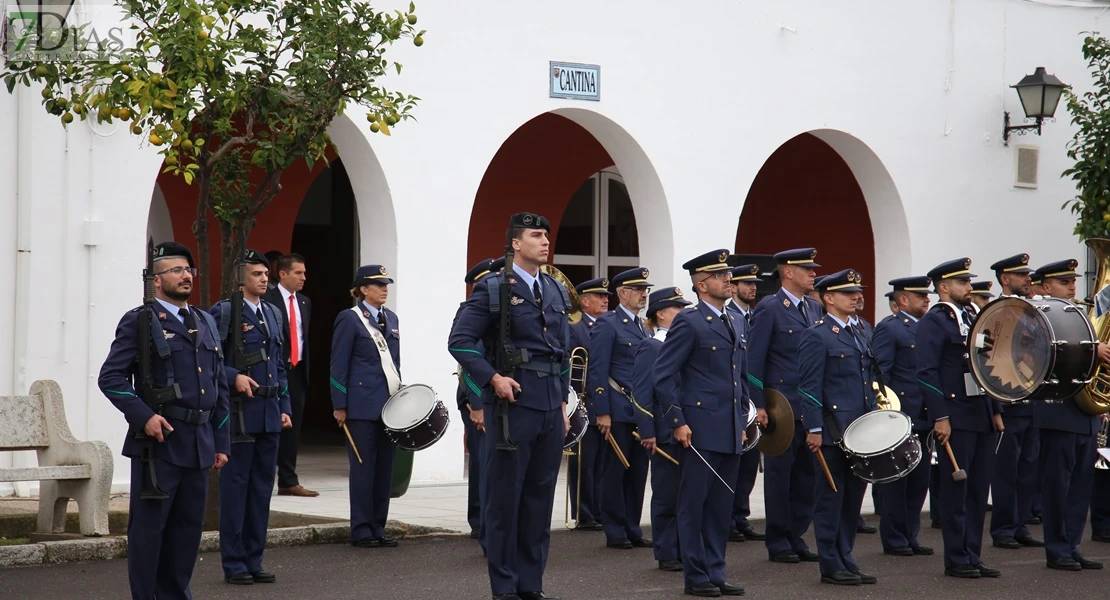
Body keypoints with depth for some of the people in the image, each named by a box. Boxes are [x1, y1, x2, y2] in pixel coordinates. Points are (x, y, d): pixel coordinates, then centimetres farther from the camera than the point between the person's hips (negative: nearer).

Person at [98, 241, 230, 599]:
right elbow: (110, 377, -9)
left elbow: (219, 388, 19)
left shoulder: (205, 324, 17)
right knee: (149, 526, -2)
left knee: (188, 527, 10)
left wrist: (221, 442, 15)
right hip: (159, 440, -6)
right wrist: (144, 416, -19)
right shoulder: (138, 322, -2)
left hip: (199, 444, 6)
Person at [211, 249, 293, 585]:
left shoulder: (273, 313, 16)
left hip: (269, 415, 7)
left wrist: (285, 408, 15)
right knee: (235, 487, -2)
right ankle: (234, 564, 4)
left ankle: (253, 561, 16)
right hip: (240, 413, -7)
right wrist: (235, 378, -23)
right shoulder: (223, 312, -6)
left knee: (262, 488, 9)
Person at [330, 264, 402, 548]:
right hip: (362, 405, -6)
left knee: (385, 468, 7)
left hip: (389, 404, 6)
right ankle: (362, 531, 3)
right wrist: (339, 406, -9)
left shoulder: (391, 318, 14)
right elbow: (339, 366, -6)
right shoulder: (349, 319, -4)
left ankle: (378, 528, 13)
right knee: (363, 468, -2)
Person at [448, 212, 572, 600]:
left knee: (540, 496, 8)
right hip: (513, 405, -6)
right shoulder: (493, 289, -4)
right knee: (505, 497, -1)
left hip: (551, 408, 6)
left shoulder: (556, 292, 15)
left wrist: (563, 401, 15)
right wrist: (494, 377, -16)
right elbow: (460, 341, -9)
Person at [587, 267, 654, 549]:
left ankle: (632, 529, 14)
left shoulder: (642, 327, 18)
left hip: (642, 413, 7)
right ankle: (615, 533, 4)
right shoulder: (607, 325, -6)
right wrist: (602, 412, -16)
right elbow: (597, 371, -11)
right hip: (619, 411, -7)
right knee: (615, 472, -1)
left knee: (638, 473, 8)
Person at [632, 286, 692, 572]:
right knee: (666, 495, 1)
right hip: (666, 435, -6)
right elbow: (642, 394, -11)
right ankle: (667, 555, 7)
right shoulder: (650, 347, -6)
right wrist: (647, 433, -17)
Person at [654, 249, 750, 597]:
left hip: (730, 432, 7)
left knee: (722, 506, 9)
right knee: (694, 503, -1)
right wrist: (677, 422, -14)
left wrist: (743, 420, 17)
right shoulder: (689, 322, -7)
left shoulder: (733, 326, 17)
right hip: (700, 429, -7)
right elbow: (664, 377, -10)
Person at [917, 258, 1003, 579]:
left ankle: (972, 556, 14)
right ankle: (956, 561, 2)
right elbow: (927, 372, -14)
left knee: (978, 491, 9)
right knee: (955, 492, -3)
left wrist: (996, 411, 16)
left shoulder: (972, 320, 19)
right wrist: (940, 417, -19)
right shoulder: (933, 321, -7)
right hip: (955, 417, -8)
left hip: (982, 418, 8)